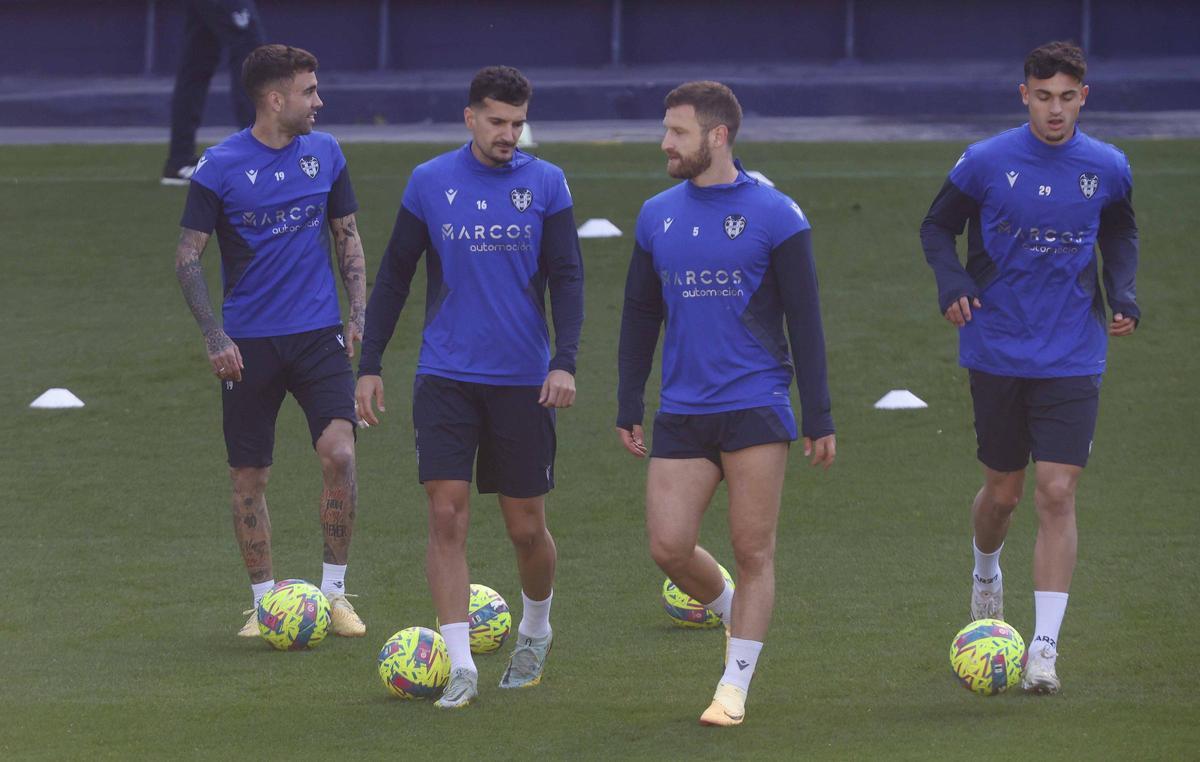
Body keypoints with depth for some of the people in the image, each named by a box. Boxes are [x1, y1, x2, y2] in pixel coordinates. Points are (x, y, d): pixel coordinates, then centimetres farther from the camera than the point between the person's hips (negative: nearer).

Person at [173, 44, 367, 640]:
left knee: (339, 452, -15)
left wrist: (358, 315, 5)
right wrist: (215, 338, -11)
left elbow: (348, 237, 15)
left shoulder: (325, 154, 5)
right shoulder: (221, 166, -7)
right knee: (249, 477, 3)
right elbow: (187, 257, -3)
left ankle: (334, 590, -3)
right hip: (249, 343, -2)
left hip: (318, 334, 2)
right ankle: (264, 601, 17)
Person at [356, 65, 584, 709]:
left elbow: (567, 278, 1)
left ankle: (534, 631, 34)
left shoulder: (545, 184, 1)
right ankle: (460, 667, -8)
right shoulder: (430, 183, 2)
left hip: (523, 382, 0)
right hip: (446, 379, 0)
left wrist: (565, 361, -12)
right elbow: (394, 276, 8)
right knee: (446, 513, -11)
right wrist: (369, 365, 5)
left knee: (526, 528, 5)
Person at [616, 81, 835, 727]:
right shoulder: (656, 217, 9)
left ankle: (735, 687, 6)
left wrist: (819, 418, -5)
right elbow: (639, 317, 17)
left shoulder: (773, 215, -4)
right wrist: (628, 408, 14)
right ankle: (733, 614, 27)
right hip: (681, 415, 4)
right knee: (668, 547, -2)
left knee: (753, 552, -2)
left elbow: (805, 321, -3)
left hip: (755, 408, -4)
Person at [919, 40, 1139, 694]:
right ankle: (986, 572, 46)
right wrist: (952, 282, -12)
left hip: (1072, 361, 0)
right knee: (1002, 491, 10)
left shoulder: (1107, 169, 0)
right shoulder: (986, 163, -6)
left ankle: (1044, 648, -9)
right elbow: (937, 227, 6)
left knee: (1057, 493, -10)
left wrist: (1124, 294, 1)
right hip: (997, 354, 0)